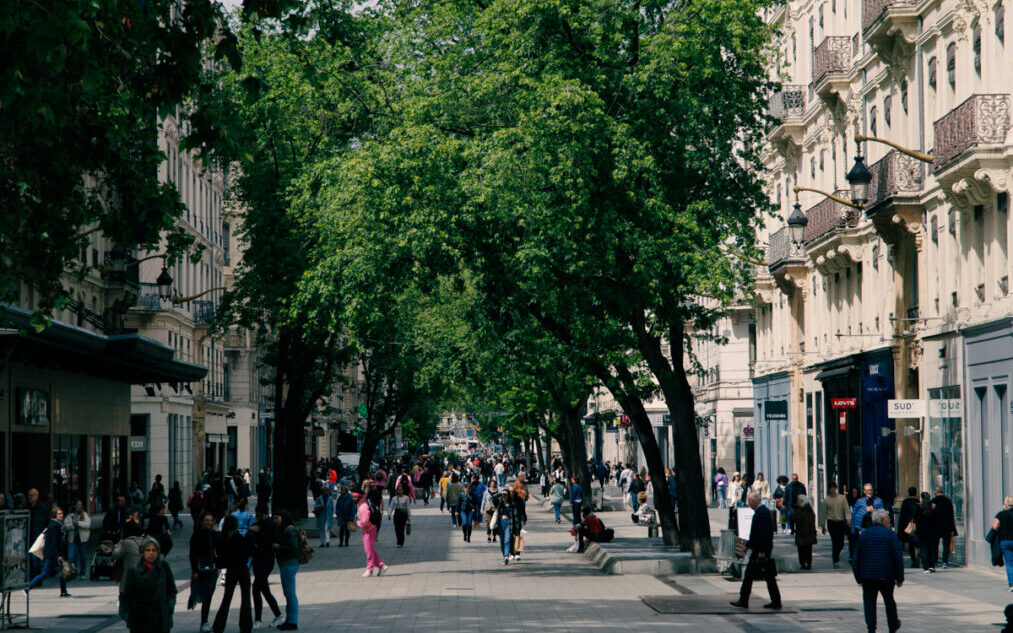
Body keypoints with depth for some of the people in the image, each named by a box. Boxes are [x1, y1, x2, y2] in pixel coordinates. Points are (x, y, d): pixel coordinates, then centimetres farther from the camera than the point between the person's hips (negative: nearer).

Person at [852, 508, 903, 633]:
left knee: (869, 602, 5)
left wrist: (858, 578, 12)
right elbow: (898, 557, -8)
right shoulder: (890, 534, -4)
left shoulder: (863, 534, 6)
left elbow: (855, 558, 7)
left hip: (868, 576, 1)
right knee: (889, 601, 16)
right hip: (886, 576, -1)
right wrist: (900, 577, -3)